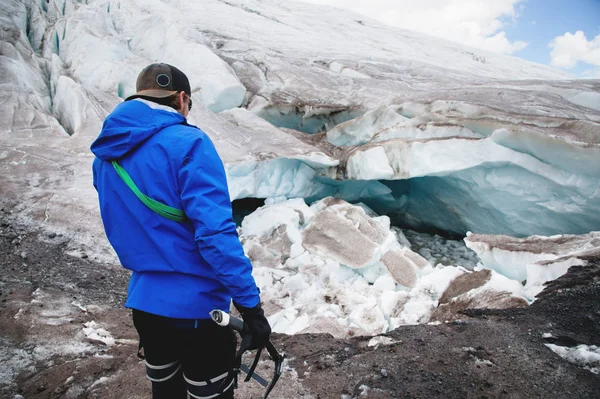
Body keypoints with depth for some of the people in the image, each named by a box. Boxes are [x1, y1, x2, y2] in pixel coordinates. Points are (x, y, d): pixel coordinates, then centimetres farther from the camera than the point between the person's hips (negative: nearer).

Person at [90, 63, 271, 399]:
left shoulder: (104, 154, 4)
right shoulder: (187, 144, -19)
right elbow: (216, 232, -25)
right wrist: (250, 306, -20)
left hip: (143, 301, 7)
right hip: (195, 304, -7)